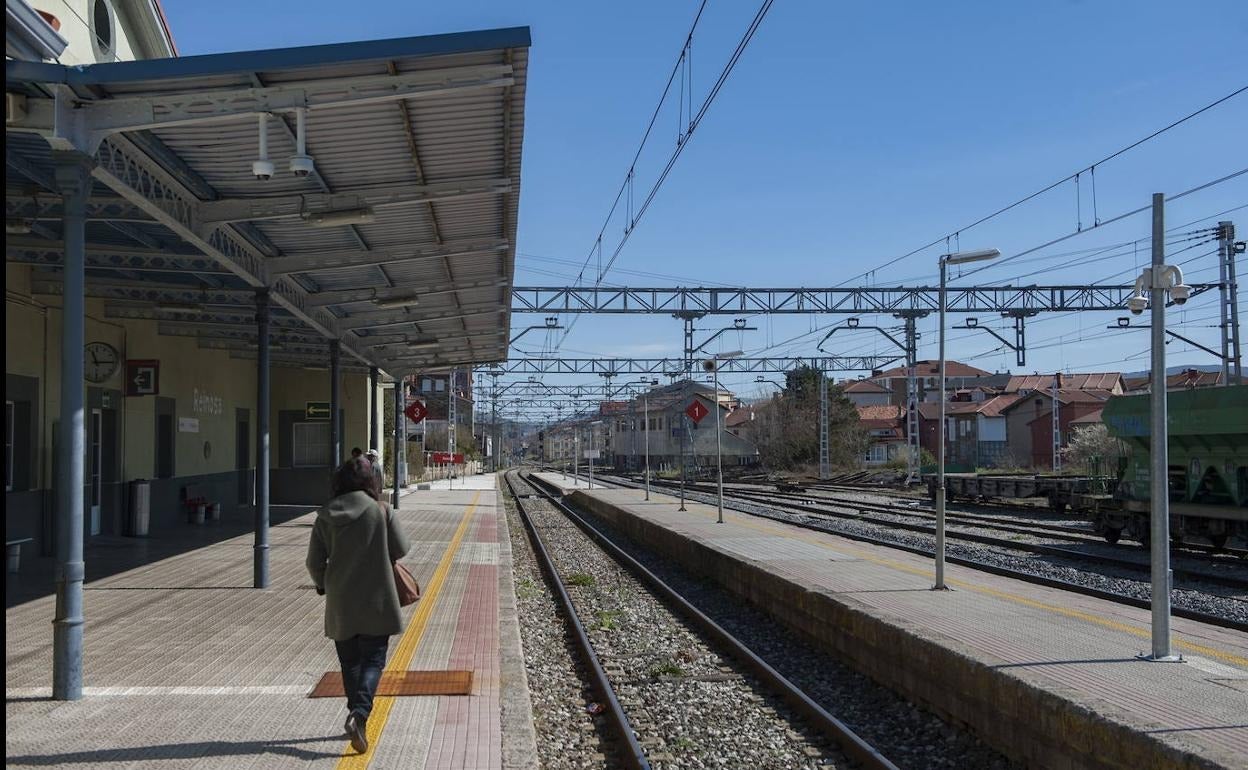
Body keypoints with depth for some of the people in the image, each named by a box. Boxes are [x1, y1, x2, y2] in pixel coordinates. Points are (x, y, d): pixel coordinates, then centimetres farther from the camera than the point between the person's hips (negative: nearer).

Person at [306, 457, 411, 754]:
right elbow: (401, 549, -3)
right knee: (373, 660, 3)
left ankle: (356, 713, 24)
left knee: (349, 661, 17)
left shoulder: (324, 517, -3)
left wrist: (322, 584, 22)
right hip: (376, 601, -3)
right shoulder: (380, 511, -11)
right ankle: (360, 713, -16)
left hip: (339, 604, 3)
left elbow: (314, 562, 2)